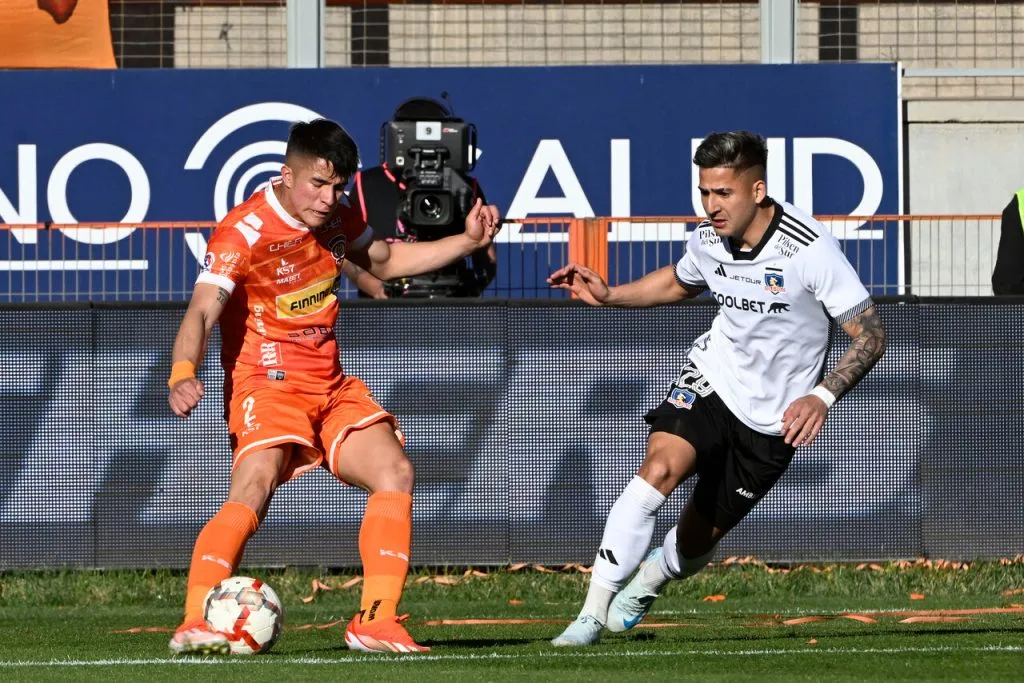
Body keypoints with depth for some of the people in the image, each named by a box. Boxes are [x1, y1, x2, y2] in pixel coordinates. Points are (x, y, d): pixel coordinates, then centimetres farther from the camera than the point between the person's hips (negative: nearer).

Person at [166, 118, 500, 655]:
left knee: (394, 472, -5)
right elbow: (201, 311, -27)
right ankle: (194, 626, -33)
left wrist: (467, 242, 16)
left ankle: (375, 622, -1)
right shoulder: (244, 232, -17)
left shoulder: (336, 218, 6)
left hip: (331, 386, 8)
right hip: (267, 383, -7)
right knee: (253, 491, -28)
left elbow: (384, 261, 27)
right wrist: (183, 375, -46)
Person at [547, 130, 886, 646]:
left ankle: (651, 577, 45)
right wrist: (607, 295, 6)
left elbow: (870, 336, -18)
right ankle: (593, 613, -24)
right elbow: (679, 283, 20)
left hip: (773, 417, -2)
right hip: (712, 374, 2)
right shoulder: (707, 241, -7)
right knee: (660, 468, -27)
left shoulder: (809, 248, -23)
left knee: (697, 538, 7)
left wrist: (822, 397, -31)